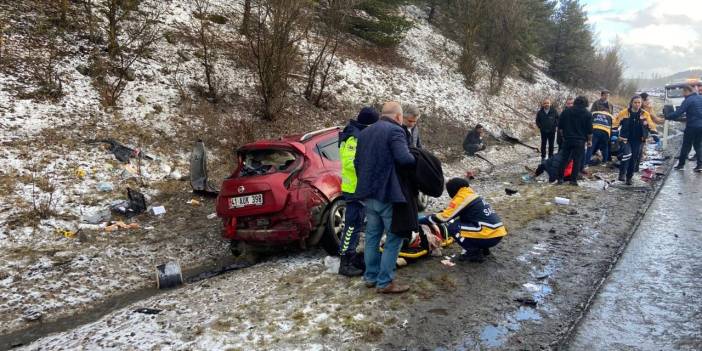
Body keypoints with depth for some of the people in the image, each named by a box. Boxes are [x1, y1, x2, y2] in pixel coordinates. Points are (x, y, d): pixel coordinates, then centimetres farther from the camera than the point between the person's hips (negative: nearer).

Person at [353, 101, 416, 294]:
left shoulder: (365, 132, 15)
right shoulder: (395, 130, -11)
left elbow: (357, 162, 17)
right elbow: (403, 158, -25)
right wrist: (416, 159, -5)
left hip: (368, 193, 8)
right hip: (388, 193, -8)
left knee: (372, 235, 16)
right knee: (394, 238, 1)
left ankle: (371, 277, 23)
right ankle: (385, 281, 3)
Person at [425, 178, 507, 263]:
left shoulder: (461, 198, -8)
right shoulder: (472, 195, 19)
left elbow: (445, 216, -10)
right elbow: (450, 211, 25)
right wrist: (434, 215, 23)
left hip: (489, 236, -9)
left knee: (453, 228, -4)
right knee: (462, 222, 21)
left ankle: (474, 253, -2)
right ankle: (483, 248, 18)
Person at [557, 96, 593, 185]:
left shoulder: (566, 111, 6)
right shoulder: (587, 114, -2)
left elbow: (560, 127, 8)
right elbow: (589, 130, -3)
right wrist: (589, 140, 9)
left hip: (567, 140, 2)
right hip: (580, 141, -2)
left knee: (564, 159, 8)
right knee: (577, 160, 0)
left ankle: (560, 178, 7)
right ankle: (574, 180, -1)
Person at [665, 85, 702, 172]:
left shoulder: (688, 100, -12)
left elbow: (678, 113, -16)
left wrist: (666, 117, -8)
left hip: (692, 126, -6)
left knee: (686, 146, 5)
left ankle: (681, 164, 12)